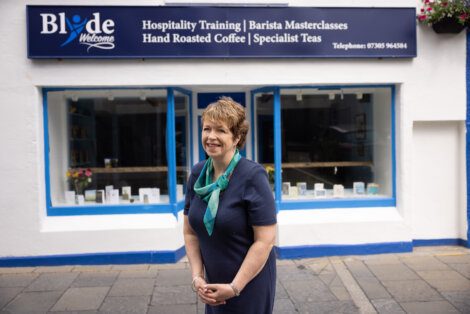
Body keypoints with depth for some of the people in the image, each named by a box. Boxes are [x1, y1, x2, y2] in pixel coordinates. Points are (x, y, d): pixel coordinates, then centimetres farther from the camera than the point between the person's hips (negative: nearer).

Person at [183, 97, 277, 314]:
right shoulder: (197, 174, -2)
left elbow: (265, 240, -19)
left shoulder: (253, 176, -19)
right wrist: (197, 277, -3)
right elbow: (190, 232, 5)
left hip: (249, 284, -5)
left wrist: (235, 287, -16)